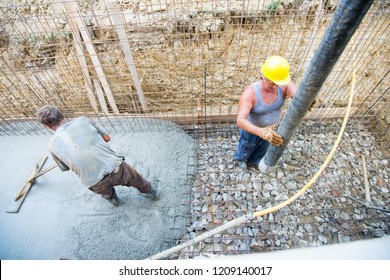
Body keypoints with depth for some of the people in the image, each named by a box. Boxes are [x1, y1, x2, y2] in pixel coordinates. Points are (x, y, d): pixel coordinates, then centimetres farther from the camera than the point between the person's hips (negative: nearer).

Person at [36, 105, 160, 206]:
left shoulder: (53, 145, 3)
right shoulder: (83, 120, 1)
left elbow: (65, 168, 20)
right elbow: (107, 138, 13)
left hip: (96, 184, 1)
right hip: (116, 167, 0)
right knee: (137, 180, 31)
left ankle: (112, 198, 68)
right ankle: (152, 192, 55)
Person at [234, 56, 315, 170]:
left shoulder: (284, 85, -24)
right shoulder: (250, 92, -38)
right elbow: (240, 121, -47)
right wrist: (261, 132, -62)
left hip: (270, 128, 5)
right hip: (251, 128, -4)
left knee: (262, 149, 30)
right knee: (246, 147, 26)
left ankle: (253, 160, 65)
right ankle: (240, 158, 62)